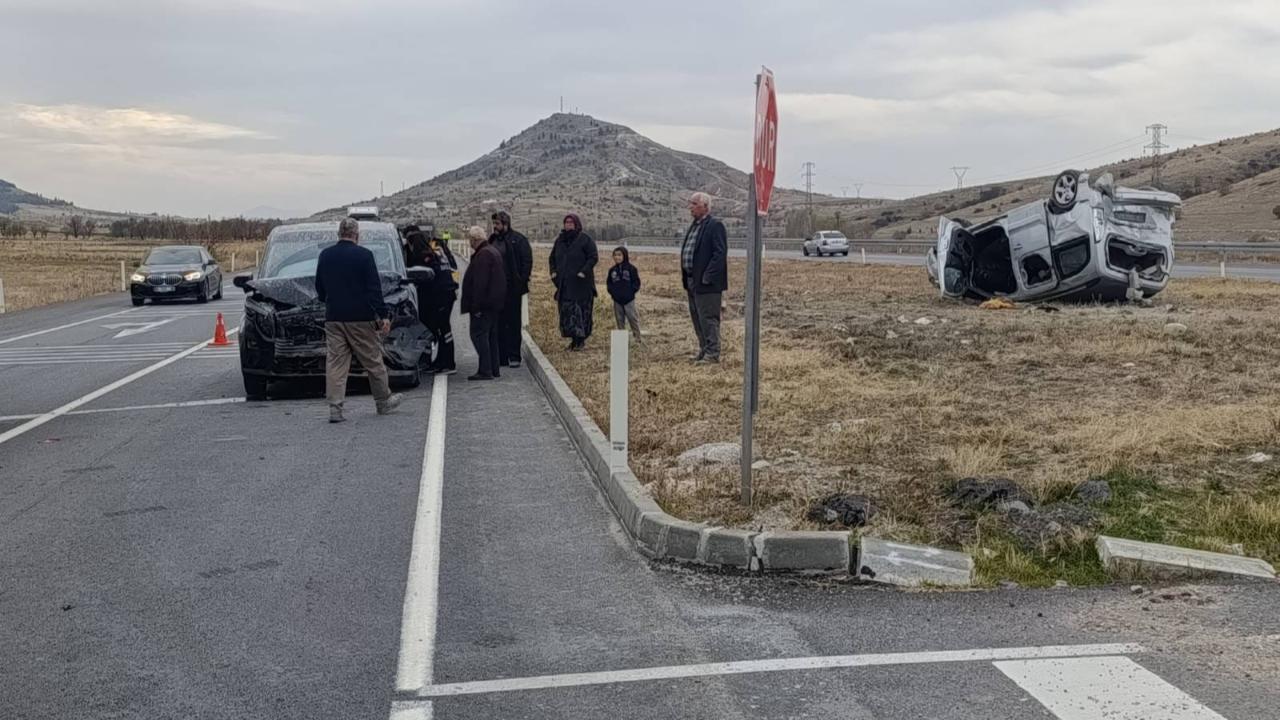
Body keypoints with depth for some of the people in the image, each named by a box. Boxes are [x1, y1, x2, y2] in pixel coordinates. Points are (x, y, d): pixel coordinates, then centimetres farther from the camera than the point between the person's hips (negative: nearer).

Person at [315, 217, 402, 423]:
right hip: (361, 318, -3)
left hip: (333, 318, 4)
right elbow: (374, 288, -10)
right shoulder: (363, 255, -8)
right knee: (373, 361, 8)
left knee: (335, 362, 3)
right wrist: (383, 315, -7)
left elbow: (319, 289, 15)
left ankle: (335, 407, -3)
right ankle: (383, 401, 20)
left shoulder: (325, 255, 6)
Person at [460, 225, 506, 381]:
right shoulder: (494, 251, 17)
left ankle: (485, 371, -11)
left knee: (479, 334, -9)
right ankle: (493, 369, 18)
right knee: (491, 336, 14)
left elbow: (480, 283, -23)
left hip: (484, 303, -11)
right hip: (495, 303, 11)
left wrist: (476, 305, -22)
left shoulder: (483, 255, -17)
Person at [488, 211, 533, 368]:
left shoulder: (518, 240, -6)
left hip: (512, 289, -6)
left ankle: (514, 356, 6)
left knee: (513, 323, 1)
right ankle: (501, 356, 15)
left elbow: (527, 261, -8)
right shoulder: (492, 240, 13)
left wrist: (522, 282, -15)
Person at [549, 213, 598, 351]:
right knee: (566, 310, 3)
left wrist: (583, 272, -19)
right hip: (564, 283, 6)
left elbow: (594, 257, -9)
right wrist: (553, 271, 6)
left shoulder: (585, 239, -5)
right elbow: (553, 258, 22)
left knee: (580, 310, -8)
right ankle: (575, 338, 10)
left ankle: (581, 339, -5)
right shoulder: (560, 240, 13)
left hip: (581, 284, -6)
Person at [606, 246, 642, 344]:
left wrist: (631, 291, -11)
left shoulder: (631, 268, -4)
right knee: (619, 319, 9)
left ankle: (638, 337, 5)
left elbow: (636, 282, -3)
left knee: (633, 318, -2)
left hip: (629, 299, -4)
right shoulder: (612, 270, 7)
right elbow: (608, 283, 13)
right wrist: (612, 292, -2)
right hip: (617, 300, 4)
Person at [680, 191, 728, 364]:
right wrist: (685, 276, 13)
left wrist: (707, 277, -21)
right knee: (697, 318, 15)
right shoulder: (693, 226, 16)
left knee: (708, 318, -6)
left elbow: (720, 253, -19)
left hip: (707, 283, -9)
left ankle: (712, 354, -1)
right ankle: (704, 350, 25)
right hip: (692, 281, 9)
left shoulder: (715, 226, -12)